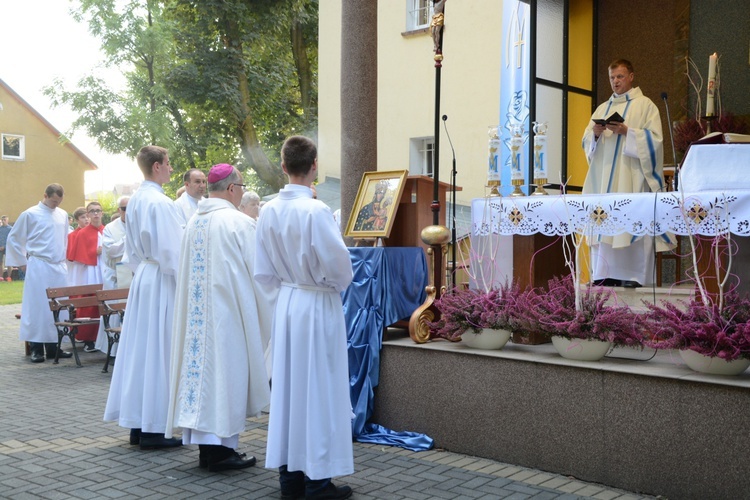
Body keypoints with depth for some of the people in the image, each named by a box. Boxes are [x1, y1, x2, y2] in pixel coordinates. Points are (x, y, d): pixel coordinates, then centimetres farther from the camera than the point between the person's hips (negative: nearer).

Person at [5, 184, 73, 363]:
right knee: (38, 306, -3)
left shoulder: (63, 215, 10)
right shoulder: (30, 214, -4)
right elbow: (13, 238, 2)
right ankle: (36, 348, 2)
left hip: (59, 267, 5)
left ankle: (53, 346, 12)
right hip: (39, 267, -5)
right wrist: (22, 262, 1)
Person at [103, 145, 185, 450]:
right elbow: (171, 250, -19)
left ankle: (138, 424, 19)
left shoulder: (136, 201, 11)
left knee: (140, 350, 11)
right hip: (162, 283, -9)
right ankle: (154, 428, 3)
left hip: (143, 279, 9)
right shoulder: (160, 202, -16)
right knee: (159, 351, -3)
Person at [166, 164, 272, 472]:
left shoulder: (194, 222, 10)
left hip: (197, 309, 7)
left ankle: (205, 445, 16)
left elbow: (187, 270, 15)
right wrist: (263, 313, 4)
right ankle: (220, 448, 1)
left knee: (202, 363, 9)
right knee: (226, 369, -3)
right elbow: (256, 270, -8)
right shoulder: (238, 222, -11)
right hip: (229, 309, -7)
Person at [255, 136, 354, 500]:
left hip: (286, 302, 6)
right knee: (318, 388, 3)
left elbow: (263, 271, 5)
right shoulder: (315, 211, -19)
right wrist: (338, 284, 4)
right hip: (318, 305, -6)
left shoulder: (269, 211, 0)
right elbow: (338, 264, -16)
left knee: (287, 385, 12)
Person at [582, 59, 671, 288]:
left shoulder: (645, 105, 6)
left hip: (632, 176, -5)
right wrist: (595, 133, -6)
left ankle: (633, 276, -8)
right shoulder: (603, 108, 20)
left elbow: (654, 139, -5)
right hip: (603, 175, 5)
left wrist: (626, 131, -16)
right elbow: (586, 141, 16)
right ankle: (606, 275, 0)